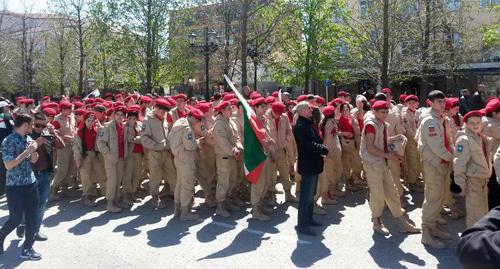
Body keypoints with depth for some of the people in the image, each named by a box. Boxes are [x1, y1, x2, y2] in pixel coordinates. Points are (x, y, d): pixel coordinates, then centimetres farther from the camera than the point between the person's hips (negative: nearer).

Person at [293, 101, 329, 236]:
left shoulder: (307, 123, 14)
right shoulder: (300, 126, -18)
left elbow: (315, 140, 17)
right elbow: (309, 145, -24)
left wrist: (321, 148, -2)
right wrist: (325, 150, -13)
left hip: (313, 164, 10)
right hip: (308, 165, -10)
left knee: (310, 194, 19)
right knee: (306, 196, -4)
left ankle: (308, 219, 31)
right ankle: (302, 225, 4)